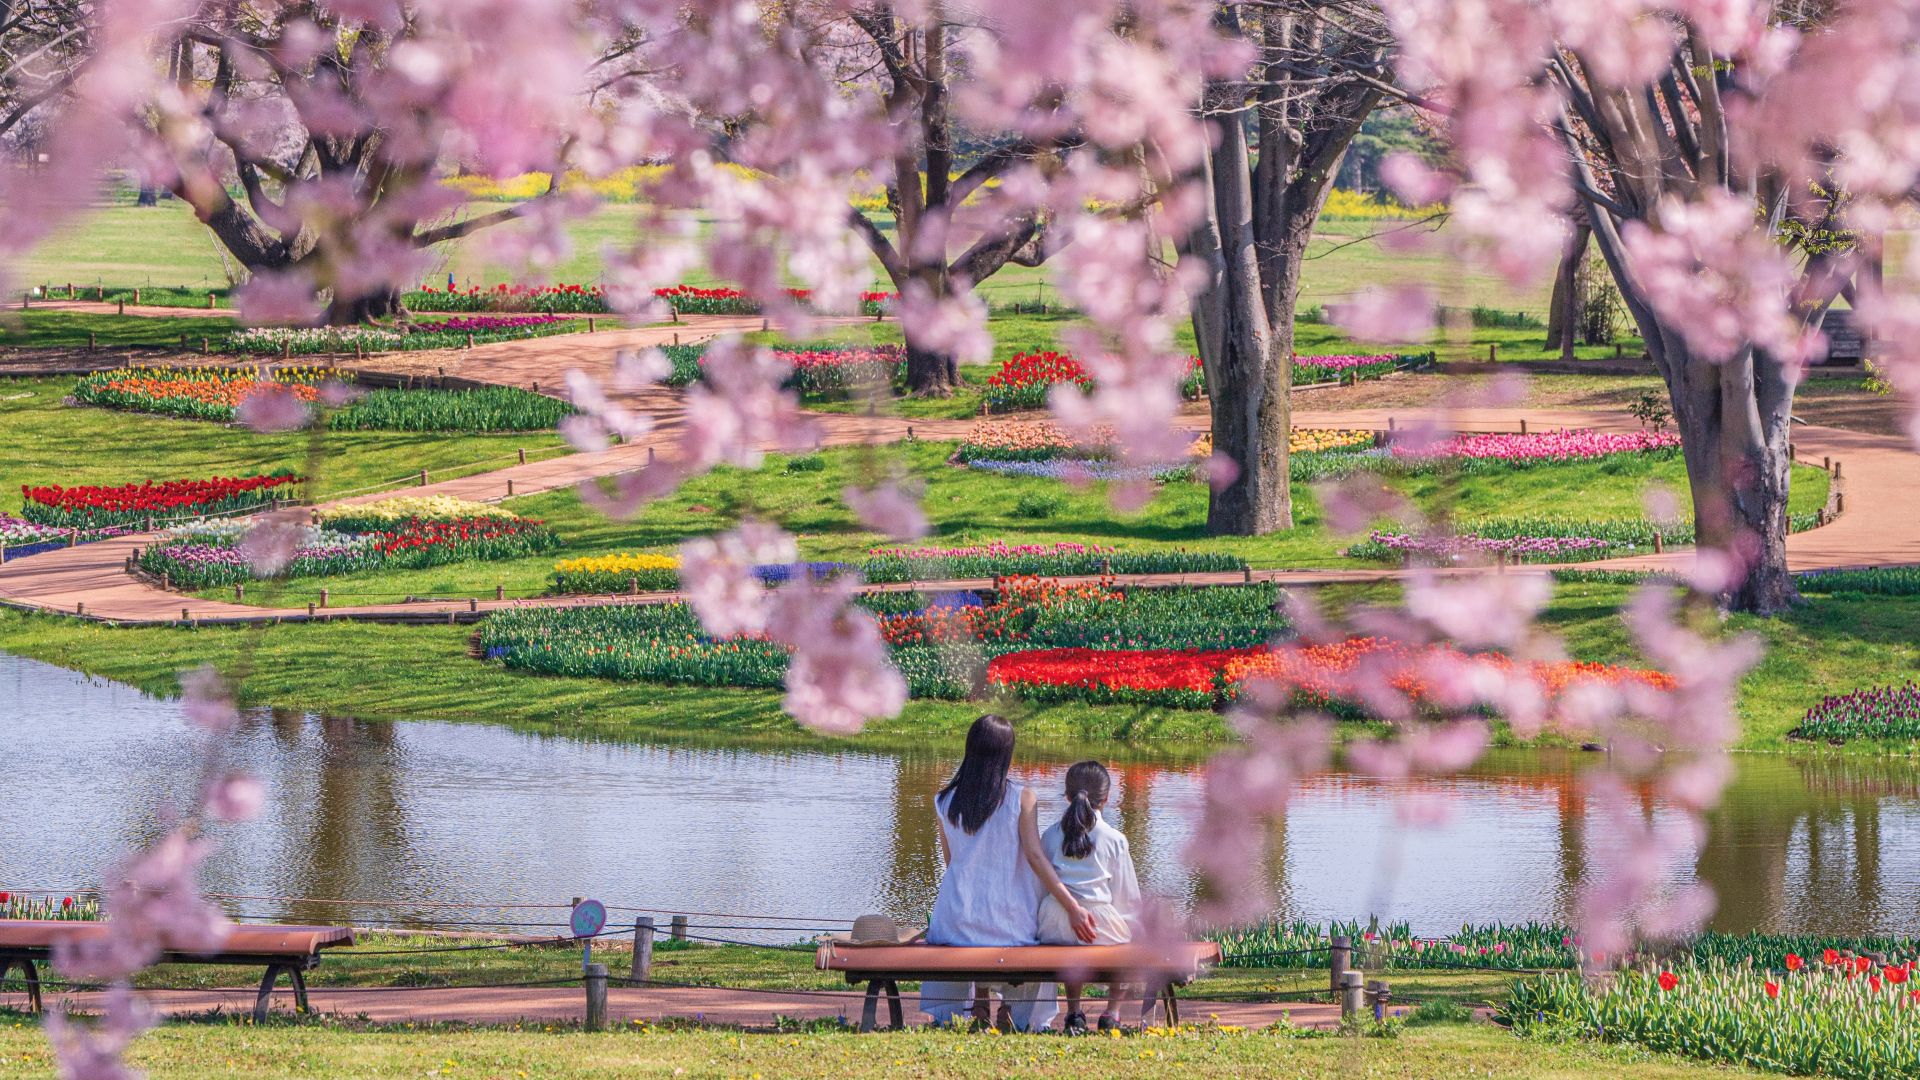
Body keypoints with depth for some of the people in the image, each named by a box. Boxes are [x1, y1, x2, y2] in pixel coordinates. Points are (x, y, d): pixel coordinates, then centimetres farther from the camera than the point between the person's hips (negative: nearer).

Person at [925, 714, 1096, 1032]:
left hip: (960, 920, 2)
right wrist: (1073, 908, -13)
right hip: (1009, 919, -2)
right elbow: (1035, 857, -14)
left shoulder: (945, 802, -2)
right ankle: (1012, 1010, 21)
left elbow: (950, 860, 8)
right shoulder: (1021, 798, -11)